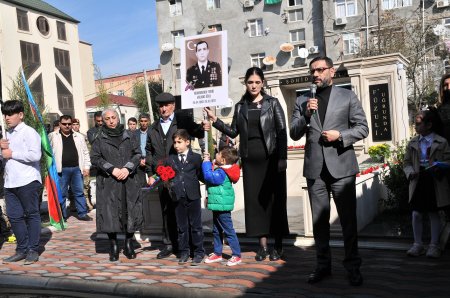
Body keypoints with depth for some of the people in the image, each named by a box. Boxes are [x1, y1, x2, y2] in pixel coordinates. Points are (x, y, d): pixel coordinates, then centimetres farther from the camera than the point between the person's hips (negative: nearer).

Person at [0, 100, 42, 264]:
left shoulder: (29, 132, -7)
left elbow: (35, 155, -19)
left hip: (28, 182, -8)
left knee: (32, 215, 2)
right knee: (14, 216, 9)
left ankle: (33, 250, 10)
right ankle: (22, 249, 19)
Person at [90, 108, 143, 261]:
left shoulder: (129, 136, 10)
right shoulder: (99, 139, 7)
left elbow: (137, 154, 5)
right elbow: (95, 158, 0)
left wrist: (127, 168, -11)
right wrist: (112, 169, -12)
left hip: (128, 181, 1)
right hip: (108, 182, -1)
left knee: (130, 212, 1)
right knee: (110, 213, -2)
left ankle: (129, 243, 14)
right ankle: (113, 246, 8)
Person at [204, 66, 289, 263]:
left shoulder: (272, 103, 1)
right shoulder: (240, 106, 11)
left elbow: (282, 132, -3)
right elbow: (233, 132, 12)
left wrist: (282, 158, -11)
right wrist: (215, 121, 1)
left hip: (270, 158, -3)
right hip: (250, 160, 3)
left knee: (275, 199, 2)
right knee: (254, 200, 4)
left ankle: (278, 245, 12)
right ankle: (263, 245, 14)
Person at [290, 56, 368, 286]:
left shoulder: (347, 96, 5)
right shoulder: (302, 101, 10)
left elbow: (362, 128, 3)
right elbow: (294, 134, 5)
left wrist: (340, 135, -13)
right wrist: (306, 114, -11)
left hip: (341, 166, -2)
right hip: (315, 168, 2)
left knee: (348, 219, 4)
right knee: (319, 220, 9)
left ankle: (353, 267, 16)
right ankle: (323, 265, 20)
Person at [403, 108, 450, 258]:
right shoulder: (413, 143, 6)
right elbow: (407, 162, 8)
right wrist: (410, 172, -11)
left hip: (435, 182, -2)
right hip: (418, 181, 3)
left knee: (433, 213, 8)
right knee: (416, 214, 2)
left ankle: (434, 245, 18)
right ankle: (418, 244, 15)